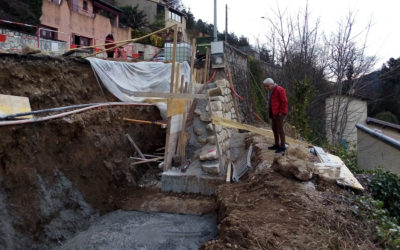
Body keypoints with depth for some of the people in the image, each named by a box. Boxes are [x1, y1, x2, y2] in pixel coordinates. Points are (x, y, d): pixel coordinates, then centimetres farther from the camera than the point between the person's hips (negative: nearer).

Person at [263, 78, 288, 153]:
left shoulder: (279, 90, -17)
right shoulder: (272, 90, 12)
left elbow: (284, 101, -20)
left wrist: (281, 112, -17)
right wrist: (271, 113, 11)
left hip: (280, 113, -10)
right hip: (274, 113, 10)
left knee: (280, 129, -6)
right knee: (274, 128, 14)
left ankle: (283, 147, 2)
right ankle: (277, 145, 24)